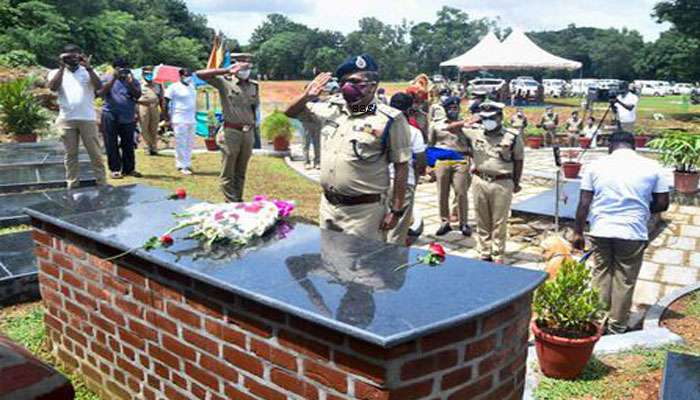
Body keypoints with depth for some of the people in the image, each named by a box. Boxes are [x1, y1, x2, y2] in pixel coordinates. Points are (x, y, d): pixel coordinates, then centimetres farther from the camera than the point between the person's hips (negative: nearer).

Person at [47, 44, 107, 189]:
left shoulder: (88, 72, 8)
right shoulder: (56, 73, 9)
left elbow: (99, 86, -10)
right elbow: (53, 87, -11)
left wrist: (88, 68, -18)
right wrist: (62, 68, -11)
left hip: (88, 119, -1)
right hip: (66, 120, 1)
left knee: (95, 153, 1)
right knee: (70, 154, 7)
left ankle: (102, 183, 6)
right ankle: (72, 185, 13)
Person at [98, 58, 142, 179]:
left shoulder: (133, 80, 9)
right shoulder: (107, 78, 4)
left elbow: (138, 95, -5)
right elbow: (102, 92, -13)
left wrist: (130, 83, -18)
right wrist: (114, 78, -16)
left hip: (128, 118, 2)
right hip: (110, 117, -2)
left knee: (128, 145, 6)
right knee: (112, 145, -1)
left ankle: (129, 168, 14)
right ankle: (115, 169, 5)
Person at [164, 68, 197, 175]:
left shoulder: (192, 87, 13)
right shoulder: (174, 87, -5)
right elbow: (166, 104, -5)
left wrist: (195, 116, 15)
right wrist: (169, 119, -9)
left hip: (192, 120, 6)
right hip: (179, 121, -6)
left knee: (190, 143, 9)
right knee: (181, 144, -4)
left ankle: (187, 164, 18)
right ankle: (182, 166, 1)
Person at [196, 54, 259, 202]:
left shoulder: (253, 86, 12)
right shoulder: (225, 82, -3)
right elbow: (200, 74, -14)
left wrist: (253, 133, 14)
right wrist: (226, 71, -16)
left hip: (248, 132, 5)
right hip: (231, 132, -5)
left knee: (241, 172, 13)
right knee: (228, 173, 0)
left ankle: (238, 201, 21)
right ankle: (231, 203, 6)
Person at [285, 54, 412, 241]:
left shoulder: (390, 120, -11)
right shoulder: (331, 108, 7)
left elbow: (401, 167, -9)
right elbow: (290, 113, 18)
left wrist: (396, 210, -10)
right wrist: (307, 96, -2)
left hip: (364, 211, -6)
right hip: (328, 205, 6)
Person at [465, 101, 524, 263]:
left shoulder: (512, 137, -5)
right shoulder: (474, 133, 2)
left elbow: (518, 161, 3)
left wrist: (516, 183, 4)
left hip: (502, 184, -3)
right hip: (479, 181, 3)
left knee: (499, 222, 4)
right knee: (482, 221, 11)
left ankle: (498, 255, 15)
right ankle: (484, 253, 23)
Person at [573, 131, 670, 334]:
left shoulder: (596, 166, 0)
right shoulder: (652, 167, 0)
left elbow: (584, 204, -2)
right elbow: (662, 203, 1)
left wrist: (578, 232, 5)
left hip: (600, 231, 1)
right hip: (633, 233, -1)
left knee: (601, 275, 14)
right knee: (625, 280, 9)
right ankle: (617, 327, 17)